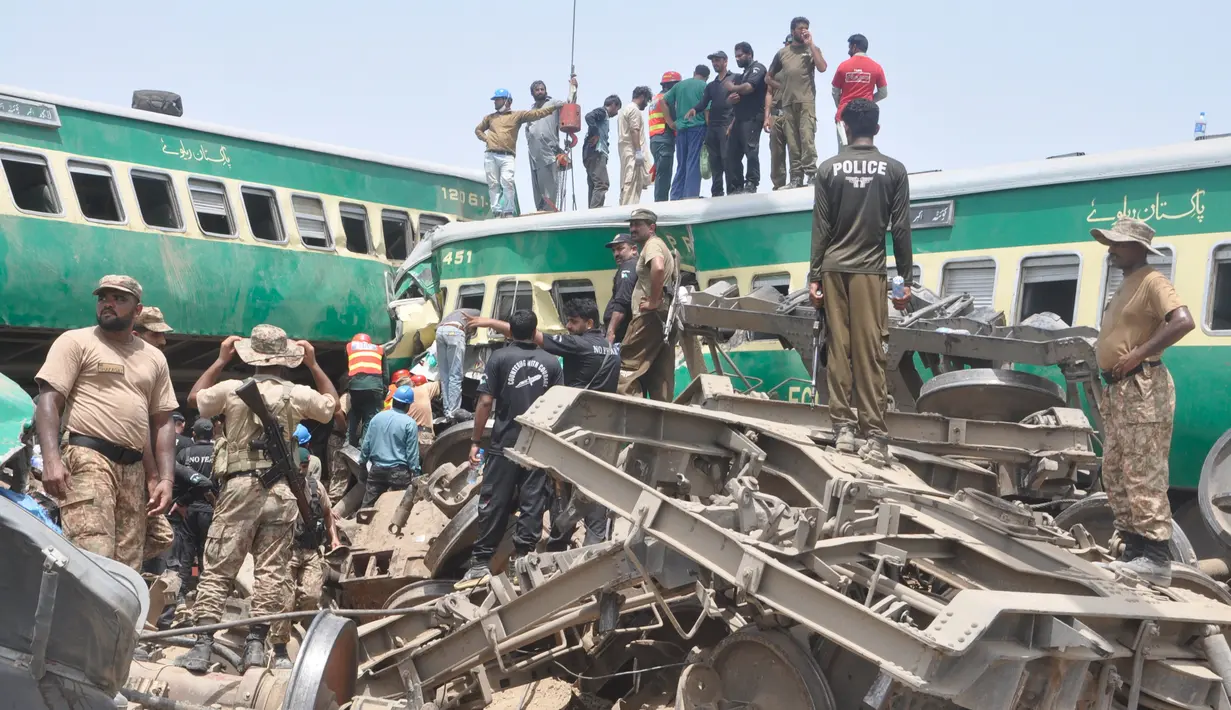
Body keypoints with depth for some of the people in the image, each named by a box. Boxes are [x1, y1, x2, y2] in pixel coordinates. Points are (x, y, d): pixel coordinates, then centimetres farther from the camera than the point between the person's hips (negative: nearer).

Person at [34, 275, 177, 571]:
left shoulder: (154, 358, 20)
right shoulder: (76, 341, 6)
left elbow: (162, 422, 20)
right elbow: (48, 400, -3)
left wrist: (166, 478, 8)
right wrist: (51, 459, -18)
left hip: (134, 469, 6)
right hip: (88, 459, -6)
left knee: (127, 566, 3)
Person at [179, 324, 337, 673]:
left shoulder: (232, 389, -1)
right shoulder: (298, 394, 0)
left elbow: (194, 398, 20)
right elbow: (333, 403, 22)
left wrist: (220, 361, 26)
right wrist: (313, 364, 25)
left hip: (239, 487, 0)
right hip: (282, 491, 1)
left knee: (217, 568, 3)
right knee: (271, 570, 4)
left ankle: (202, 644, -2)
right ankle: (256, 643, 3)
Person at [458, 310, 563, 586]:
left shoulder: (499, 358, -3)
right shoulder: (551, 362, 6)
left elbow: (486, 402, -8)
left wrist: (475, 440, -1)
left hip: (504, 444, -2)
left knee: (494, 503, 4)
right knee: (532, 504, 6)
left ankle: (481, 563, 5)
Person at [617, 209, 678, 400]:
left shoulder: (652, 244, -6)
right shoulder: (660, 246, 25)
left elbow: (658, 268, -29)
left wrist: (653, 302, -23)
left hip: (651, 315, -10)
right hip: (663, 316, 10)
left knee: (627, 366, -9)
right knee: (660, 374, 8)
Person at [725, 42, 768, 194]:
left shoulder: (757, 68, 2)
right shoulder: (741, 76, 28)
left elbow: (748, 87, -16)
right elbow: (731, 100, 27)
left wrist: (731, 87, 0)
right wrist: (731, 98, 2)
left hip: (752, 118, -9)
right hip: (739, 119, 9)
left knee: (750, 150, -16)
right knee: (732, 153, 1)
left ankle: (751, 184, -17)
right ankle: (735, 188, 1)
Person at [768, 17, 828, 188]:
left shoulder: (812, 49, 10)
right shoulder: (782, 53, 16)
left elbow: (822, 68, -8)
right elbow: (769, 77, 24)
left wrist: (810, 44, -5)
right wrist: (781, 87, 8)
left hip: (806, 101, -3)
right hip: (788, 102, 3)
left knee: (807, 138, -15)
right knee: (792, 141, 2)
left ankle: (810, 174, -16)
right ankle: (796, 176, 4)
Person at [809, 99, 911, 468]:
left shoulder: (829, 168, 4)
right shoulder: (894, 170, 3)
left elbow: (821, 226, 2)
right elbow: (901, 229, 1)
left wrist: (814, 276, 5)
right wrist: (905, 279, 6)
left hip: (834, 269, 1)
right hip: (870, 271, -1)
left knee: (838, 348, 5)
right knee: (870, 353, -2)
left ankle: (843, 427, 6)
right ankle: (875, 436, -4)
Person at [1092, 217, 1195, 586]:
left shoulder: (1152, 281, -8)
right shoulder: (1125, 286, 21)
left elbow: (1183, 322, -23)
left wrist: (1138, 354, -23)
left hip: (1142, 388, -10)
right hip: (1118, 389, 10)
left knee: (1143, 476, -11)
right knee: (1114, 473, 11)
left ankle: (1155, 556, -9)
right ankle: (1135, 549, 17)